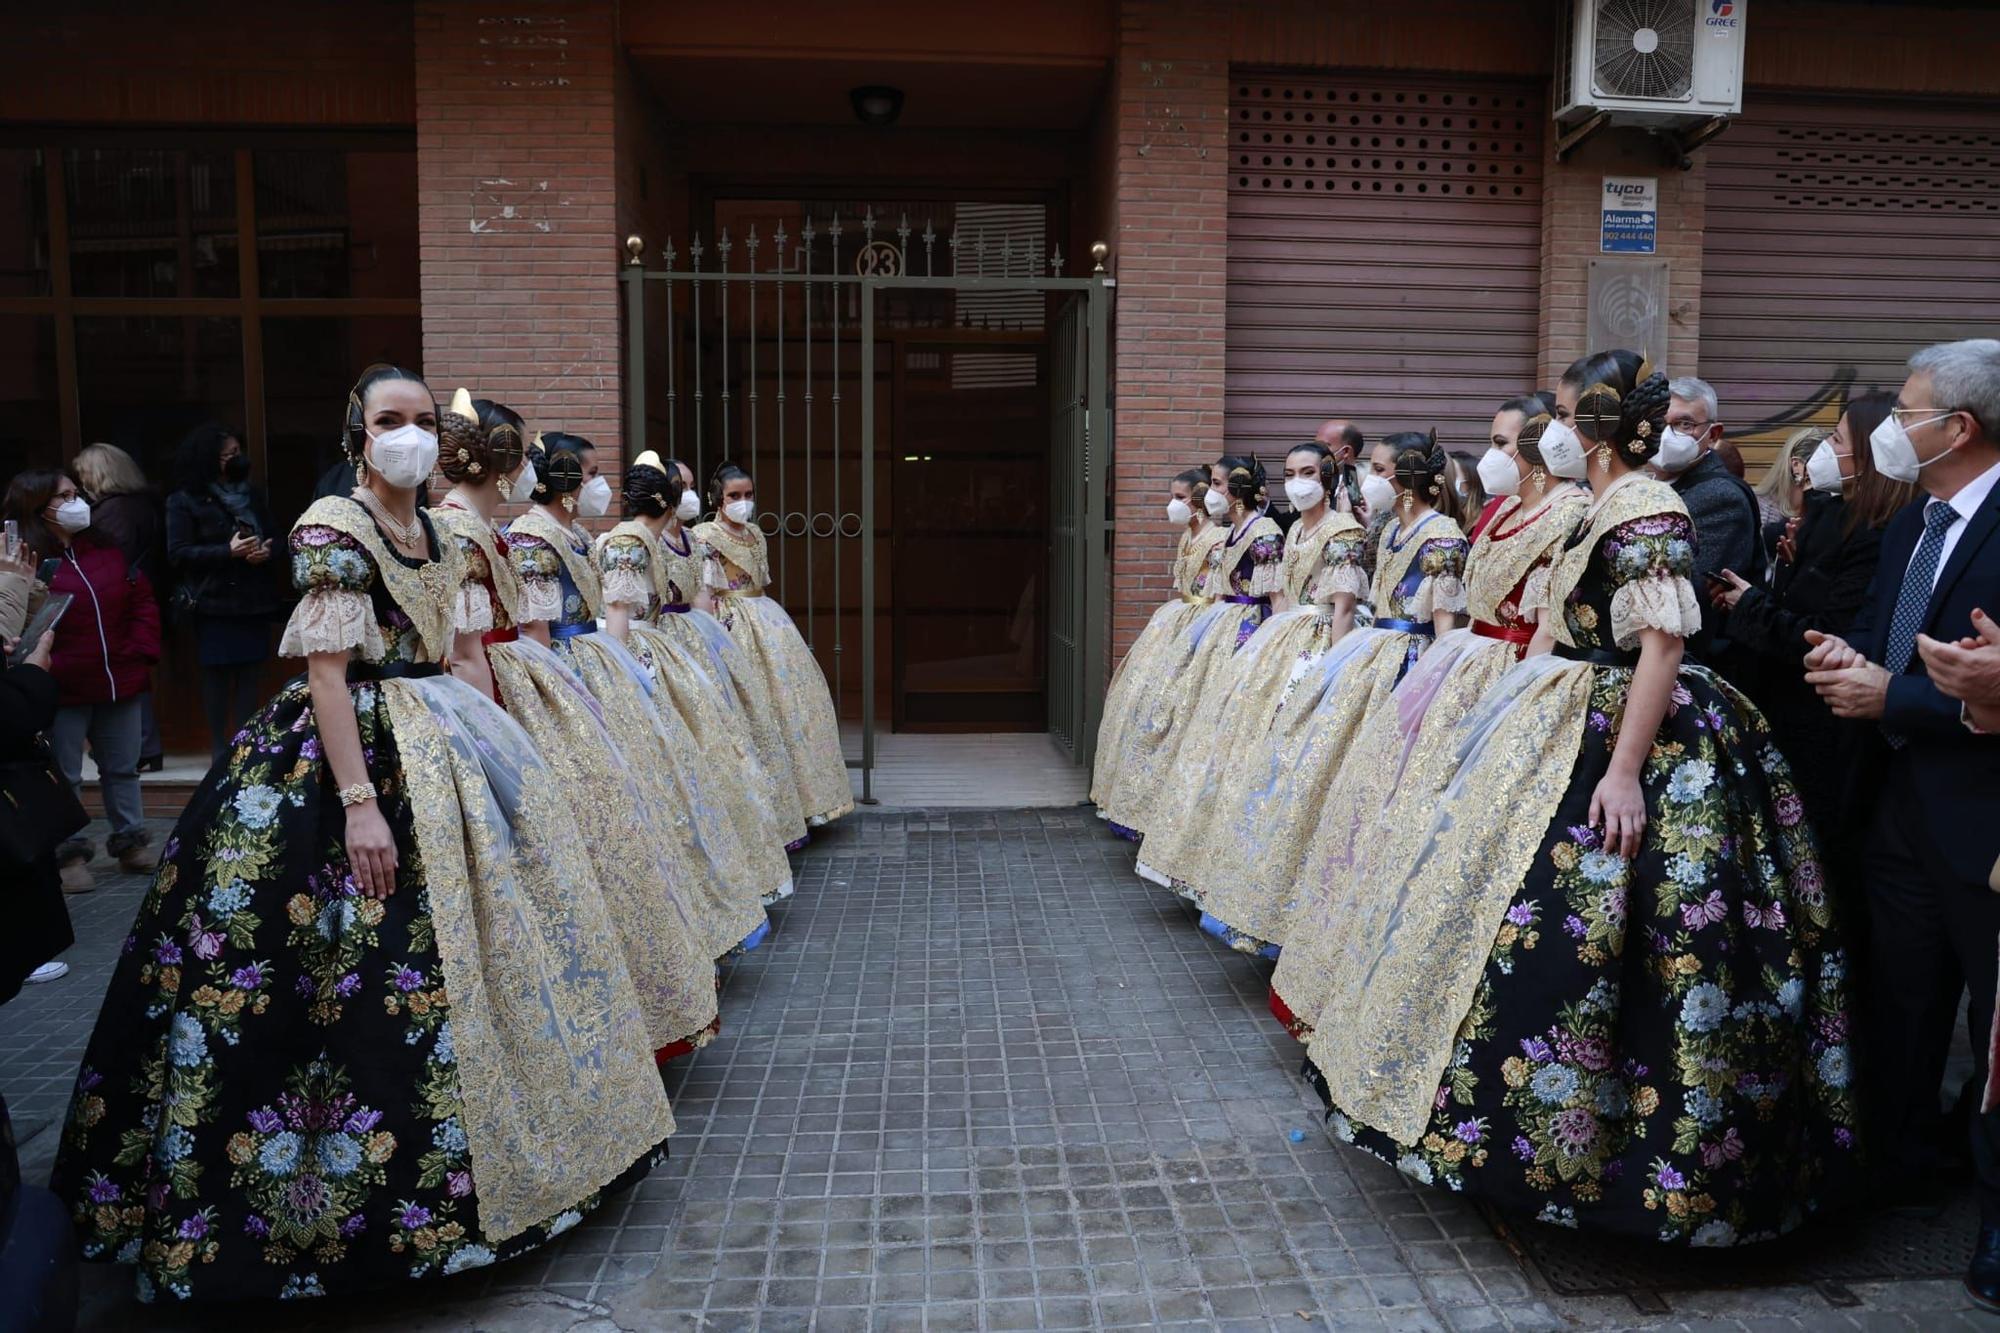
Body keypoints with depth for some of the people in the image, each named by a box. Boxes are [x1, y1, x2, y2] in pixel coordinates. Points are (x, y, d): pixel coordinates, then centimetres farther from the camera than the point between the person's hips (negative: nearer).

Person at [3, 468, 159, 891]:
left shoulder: (107, 550, 8)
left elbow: (142, 600, 12)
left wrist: (141, 651, 2)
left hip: (119, 682, 5)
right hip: (62, 692, -5)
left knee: (122, 769, 16)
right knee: (64, 777, 6)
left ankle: (130, 841, 28)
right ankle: (69, 853, 16)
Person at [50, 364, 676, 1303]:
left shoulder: (432, 529, 11)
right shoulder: (331, 529, -13)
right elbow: (326, 673, -18)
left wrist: (468, 733, 17)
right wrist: (359, 803, -24)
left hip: (440, 743, 9)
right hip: (355, 749, -8)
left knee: (472, 932, 15)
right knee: (343, 971, -4)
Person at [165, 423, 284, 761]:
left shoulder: (251, 493, 13)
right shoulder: (184, 500, -2)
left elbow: (273, 536, 17)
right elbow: (177, 553, -9)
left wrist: (267, 551, -7)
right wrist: (228, 551, -19)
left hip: (253, 600, 4)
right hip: (214, 602, -4)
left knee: (250, 675, 3)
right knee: (217, 676, 0)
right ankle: (218, 748, 10)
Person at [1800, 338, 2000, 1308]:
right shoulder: (1909, 524, 10)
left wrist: (1892, 695, -21)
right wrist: (1846, 654, -4)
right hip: (1900, 797, 8)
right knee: (1899, 998, 19)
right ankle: (1902, 1158, 36)